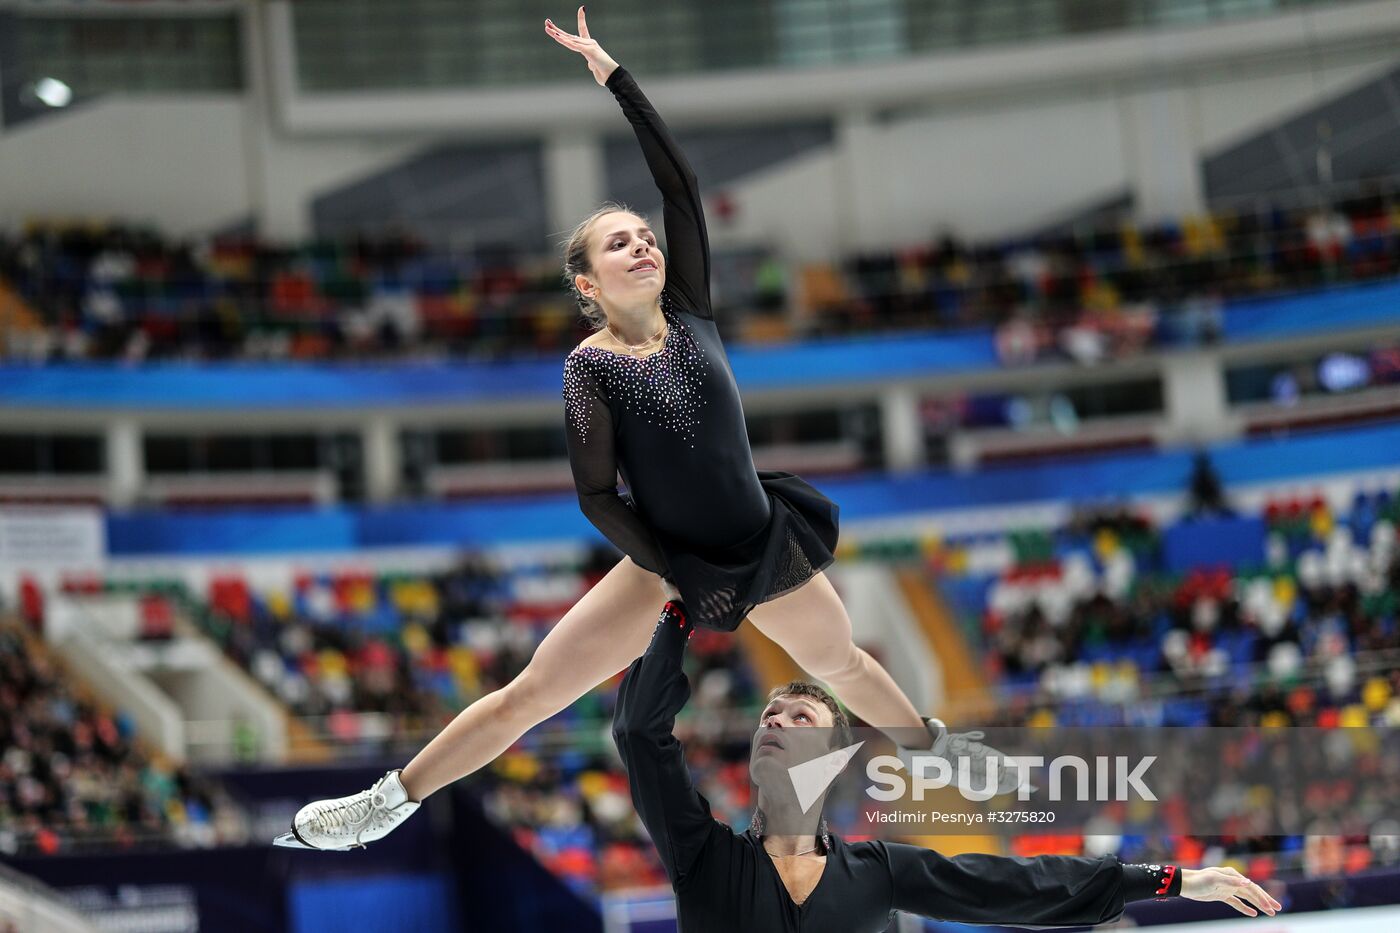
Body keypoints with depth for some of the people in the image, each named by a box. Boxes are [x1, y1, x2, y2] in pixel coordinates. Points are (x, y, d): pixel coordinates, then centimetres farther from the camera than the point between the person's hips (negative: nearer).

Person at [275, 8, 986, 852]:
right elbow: (597, 497, -14)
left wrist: (612, 74, -17)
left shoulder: (689, 315, -6)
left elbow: (681, 181, -13)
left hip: (767, 544, 4)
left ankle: (930, 742, 53)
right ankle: (389, 803, 2)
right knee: (528, 695, -5)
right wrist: (681, 582, -19)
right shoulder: (592, 366, -14)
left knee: (841, 661, 26)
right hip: (668, 562, -4)